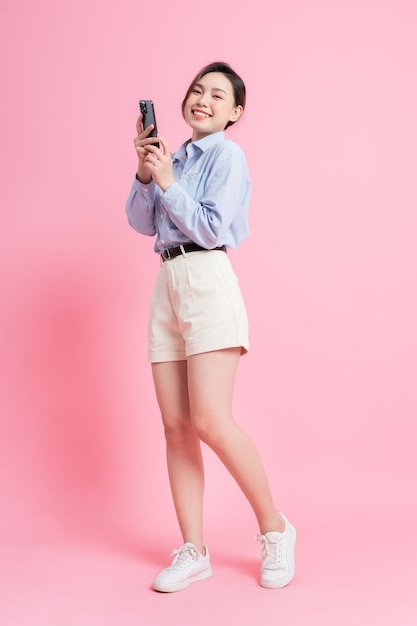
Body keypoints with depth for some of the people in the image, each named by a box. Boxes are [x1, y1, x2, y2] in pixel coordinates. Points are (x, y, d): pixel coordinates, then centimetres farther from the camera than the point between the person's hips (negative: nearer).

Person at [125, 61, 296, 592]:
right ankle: (193, 552, 9)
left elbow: (211, 228, -9)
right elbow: (142, 223, 15)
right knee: (176, 427, 2)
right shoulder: (176, 158, 21)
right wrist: (145, 174, 2)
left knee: (211, 422, -15)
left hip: (207, 281, -7)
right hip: (167, 285, 7)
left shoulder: (227, 155, 1)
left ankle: (274, 529, 5)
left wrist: (167, 182, -6)